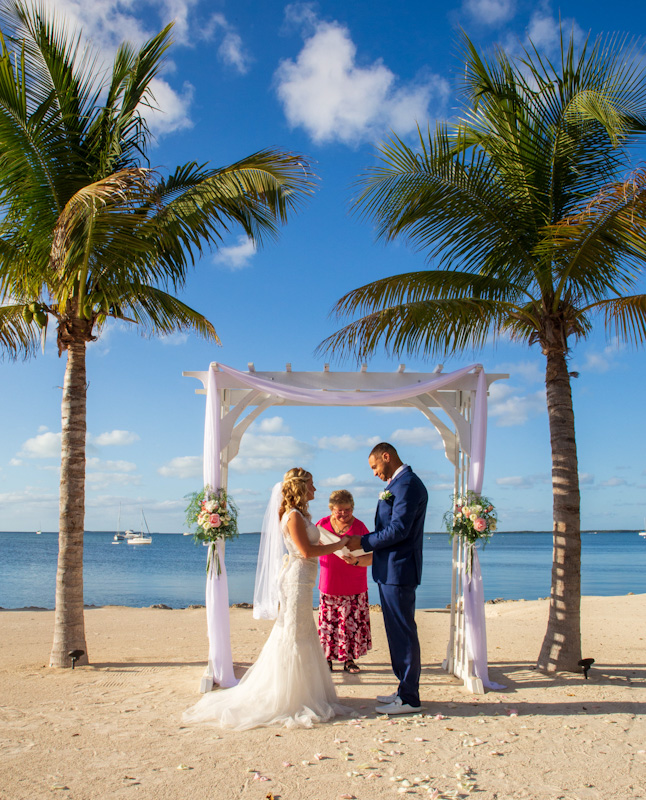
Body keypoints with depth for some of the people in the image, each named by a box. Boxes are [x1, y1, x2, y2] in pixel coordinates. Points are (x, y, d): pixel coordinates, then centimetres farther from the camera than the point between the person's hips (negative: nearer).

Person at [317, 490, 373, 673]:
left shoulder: (359, 527, -5)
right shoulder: (323, 524, 2)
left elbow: (371, 558, -7)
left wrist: (356, 561, -25)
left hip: (354, 589, -1)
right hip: (329, 586, 1)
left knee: (352, 622, 1)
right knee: (328, 622, 3)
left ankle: (349, 659, 16)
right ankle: (327, 658, 17)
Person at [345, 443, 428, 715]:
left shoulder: (408, 484, -16)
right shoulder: (397, 484, 16)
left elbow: (398, 530, -22)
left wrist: (363, 542, -13)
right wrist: (361, 547, 12)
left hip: (399, 571, -10)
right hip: (389, 570, 10)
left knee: (403, 633, -2)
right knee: (397, 632, 16)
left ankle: (409, 699, 7)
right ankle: (405, 690, 27)